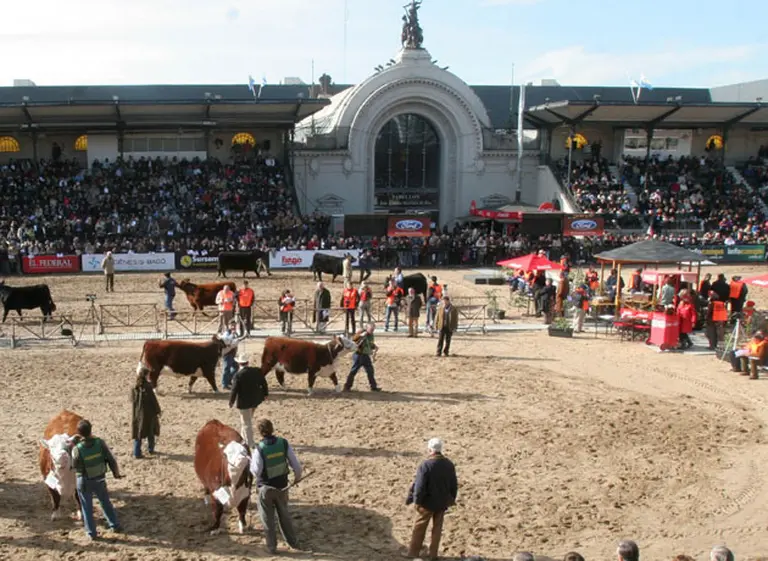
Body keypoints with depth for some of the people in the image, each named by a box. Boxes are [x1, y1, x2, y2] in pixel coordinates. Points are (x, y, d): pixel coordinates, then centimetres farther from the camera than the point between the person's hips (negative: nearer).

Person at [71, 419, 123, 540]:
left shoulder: (77, 449, -25)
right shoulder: (100, 443, -19)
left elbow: (75, 467, -9)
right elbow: (111, 460, -11)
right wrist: (116, 473, 6)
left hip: (84, 481, -2)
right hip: (100, 479, 2)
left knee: (87, 507, 15)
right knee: (105, 502, 23)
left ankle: (91, 532, 23)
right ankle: (115, 525, 31)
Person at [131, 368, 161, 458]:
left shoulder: (135, 388, -3)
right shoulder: (147, 387, -20)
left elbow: (132, 399, 8)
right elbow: (153, 400, -16)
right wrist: (158, 411, -4)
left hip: (137, 413, 4)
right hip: (148, 413, -4)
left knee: (138, 433, 8)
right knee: (150, 431, 16)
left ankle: (137, 453, 5)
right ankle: (151, 449, 30)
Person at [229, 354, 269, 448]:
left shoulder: (238, 375, -20)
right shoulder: (256, 371, -5)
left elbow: (234, 390, -18)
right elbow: (264, 383, 5)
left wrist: (231, 401, -5)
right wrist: (266, 393, 19)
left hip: (244, 401, -6)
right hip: (255, 400, 6)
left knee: (246, 423, 7)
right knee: (248, 420, 27)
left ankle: (250, 445, 13)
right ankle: (243, 438, 42)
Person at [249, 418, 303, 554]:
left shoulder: (259, 449, -22)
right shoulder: (284, 443, -13)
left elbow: (256, 472, -19)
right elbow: (296, 464, -9)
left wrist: (250, 459, -3)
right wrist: (297, 476, 11)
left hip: (266, 487, -3)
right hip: (282, 486, 3)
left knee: (268, 518, 15)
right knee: (284, 514, 23)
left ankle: (272, 547, 23)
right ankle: (293, 541, 33)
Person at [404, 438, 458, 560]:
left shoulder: (425, 465, -22)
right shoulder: (449, 464, -3)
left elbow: (419, 486, -20)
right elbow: (454, 485, 6)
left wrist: (416, 501, -8)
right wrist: (451, 499, 18)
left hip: (427, 502, -4)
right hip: (443, 502, 4)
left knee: (419, 528, 12)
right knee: (437, 528, 17)